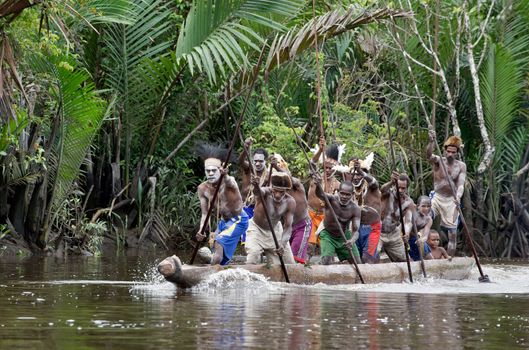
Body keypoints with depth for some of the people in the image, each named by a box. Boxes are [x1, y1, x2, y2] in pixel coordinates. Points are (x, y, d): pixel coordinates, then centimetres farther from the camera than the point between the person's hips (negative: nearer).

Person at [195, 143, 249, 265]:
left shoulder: (228, 181, -25)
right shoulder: (203, 189, -9)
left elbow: (230, 183, -52)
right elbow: (205, 214, -4)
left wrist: (225, 177, -76)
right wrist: (201, 231, -22)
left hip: (238, 220, -7)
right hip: (224, 221, 7)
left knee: (219, 244, -23)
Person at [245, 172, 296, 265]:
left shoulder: (290, 202, -22)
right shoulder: (266, 192, -32)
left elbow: (288, 226, -22)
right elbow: (258, 192, -58)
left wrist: (283, 244, -41)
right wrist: (256, 186, -83)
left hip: (275, 229, 4)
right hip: (257, 229, -4)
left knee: (289, 263, 5)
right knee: (253, 259, -28)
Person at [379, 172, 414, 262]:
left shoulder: (409, 203, -11)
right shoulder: (389, 193, -17)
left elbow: (408, 221, -24)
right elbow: (383, 189, -42)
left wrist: (406, 233, -47)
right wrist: (391, 182, -65)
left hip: (394, 234, 4)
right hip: (378, 232, -4)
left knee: (404, 260, 10)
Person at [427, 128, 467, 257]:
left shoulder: (461, 166, -3)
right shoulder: (438, 161, -5)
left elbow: (461, 184, -14)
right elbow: (429, 155, -28)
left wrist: (458, 196, -36)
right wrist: (431, 141, -49)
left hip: (451, 201, 1)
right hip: (437, 197, -1)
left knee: (453, 233, 1)